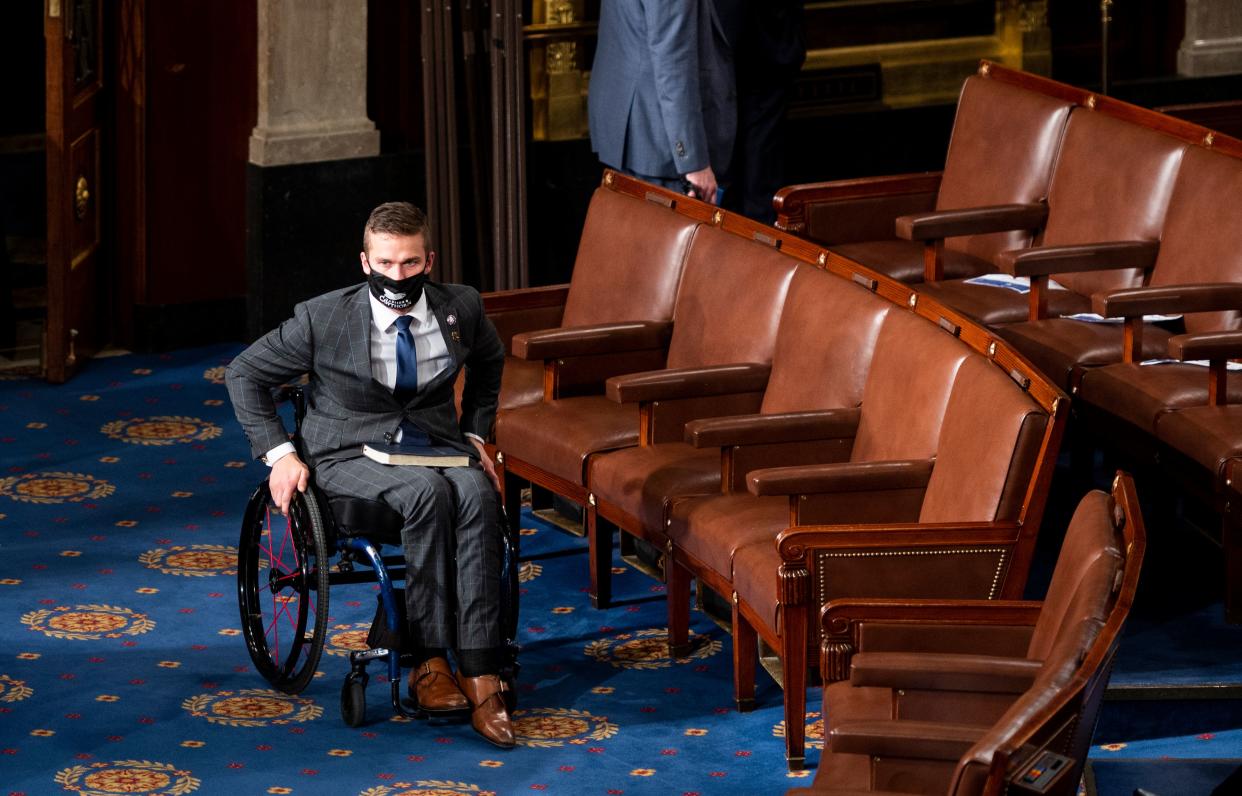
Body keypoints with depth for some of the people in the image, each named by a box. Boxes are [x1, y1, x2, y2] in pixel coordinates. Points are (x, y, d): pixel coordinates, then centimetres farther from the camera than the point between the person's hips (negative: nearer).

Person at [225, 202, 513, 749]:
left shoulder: (460, 308, 2)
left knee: (476, 494, -34)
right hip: (351, 455, -3)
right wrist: (278, 453, -5)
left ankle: (479, 673, -38)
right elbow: (244, 373, 3)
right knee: (429, 492, -37)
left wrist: (475, 435, 16)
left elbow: (489, 362, 26)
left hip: (436, 447, 3)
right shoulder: (324, 320, -8)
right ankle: (429, 661, -31)